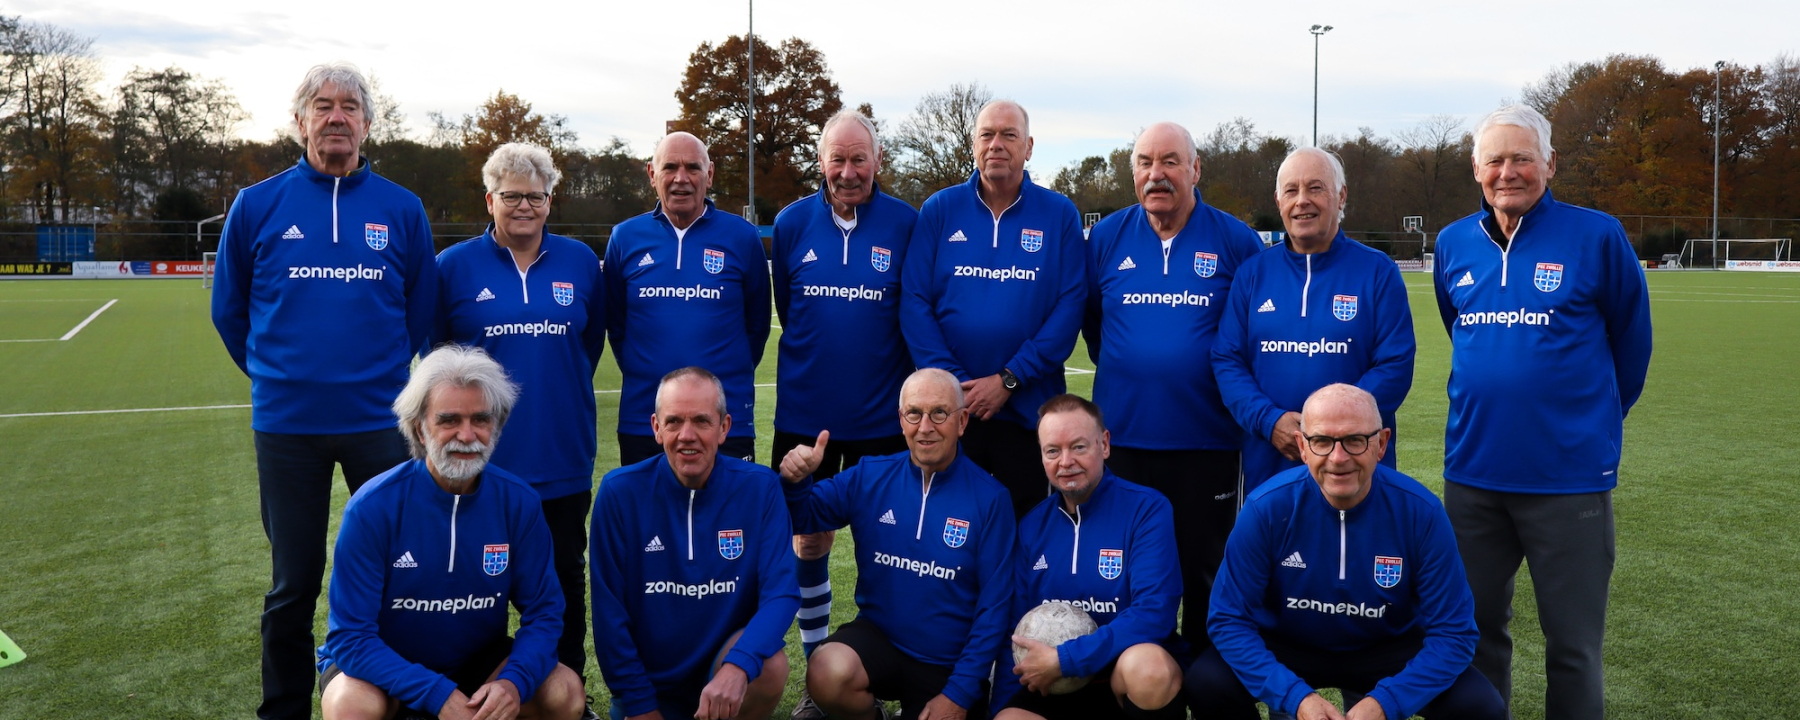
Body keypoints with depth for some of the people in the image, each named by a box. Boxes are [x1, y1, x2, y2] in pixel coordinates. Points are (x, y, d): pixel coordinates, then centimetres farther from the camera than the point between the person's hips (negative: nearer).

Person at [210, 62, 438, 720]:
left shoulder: (402, 210, 2)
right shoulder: (257, 206, 1)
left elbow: (422, 313, 9)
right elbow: (229, 310, 10)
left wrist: (388, 377, 9)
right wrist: (277, 376, 12)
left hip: (380, 420, 0)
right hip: (287, 423, 0)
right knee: (293, 585, 10)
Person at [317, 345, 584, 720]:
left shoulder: (518, 502, -13)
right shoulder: (373, 506, -21)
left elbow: (543, 611, -8)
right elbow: (351, 635, -20)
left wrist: (514, 682, -29)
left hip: (477, 660, 2)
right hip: (382, 663, -2)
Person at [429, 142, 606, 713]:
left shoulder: (581, 263, 5)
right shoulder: (455, 266, -1)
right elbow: (431, 346, 8)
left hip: (562, 457, 2)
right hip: (482, 459, -2)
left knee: (564, 579, 11)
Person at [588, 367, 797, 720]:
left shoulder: (759, 488, -10)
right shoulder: (620, 491, -11)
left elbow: (781, 592, -17)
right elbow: (609, 611, -6)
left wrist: (738, 665, -34)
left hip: (726, 664, -1)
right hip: (650, 682, 1)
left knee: (770, 664, -30)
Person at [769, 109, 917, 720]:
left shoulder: (905, 225, -4)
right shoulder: (792, 223, 1)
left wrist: (877, 367, 2)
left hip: (881, 416, -2)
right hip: (804, 413, 2)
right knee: (809, 542, 9)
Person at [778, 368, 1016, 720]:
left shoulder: (990, 497, -12)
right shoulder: (869, 477, -6)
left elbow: (994, 605, -9)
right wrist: (795, 481, -25)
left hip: (950, 663, 0)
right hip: (878, 637, 1)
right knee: (828, 674, -29)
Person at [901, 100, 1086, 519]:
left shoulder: (1059, 215, 1)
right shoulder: (940, 210, 3)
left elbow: (1070, 305, -6)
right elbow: (915, 301, -3)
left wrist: (1009, 379, -13)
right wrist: (954, 382, -12)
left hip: (1027, 409, 0)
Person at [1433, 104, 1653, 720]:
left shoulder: (1596, 236, -7)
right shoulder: (1453, 244, 5)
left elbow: (1631, 342, 5)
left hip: (1569, 476, -4)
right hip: (1472, 471, 4)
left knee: (1573, 645, 6)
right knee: (1474, 630, 15)